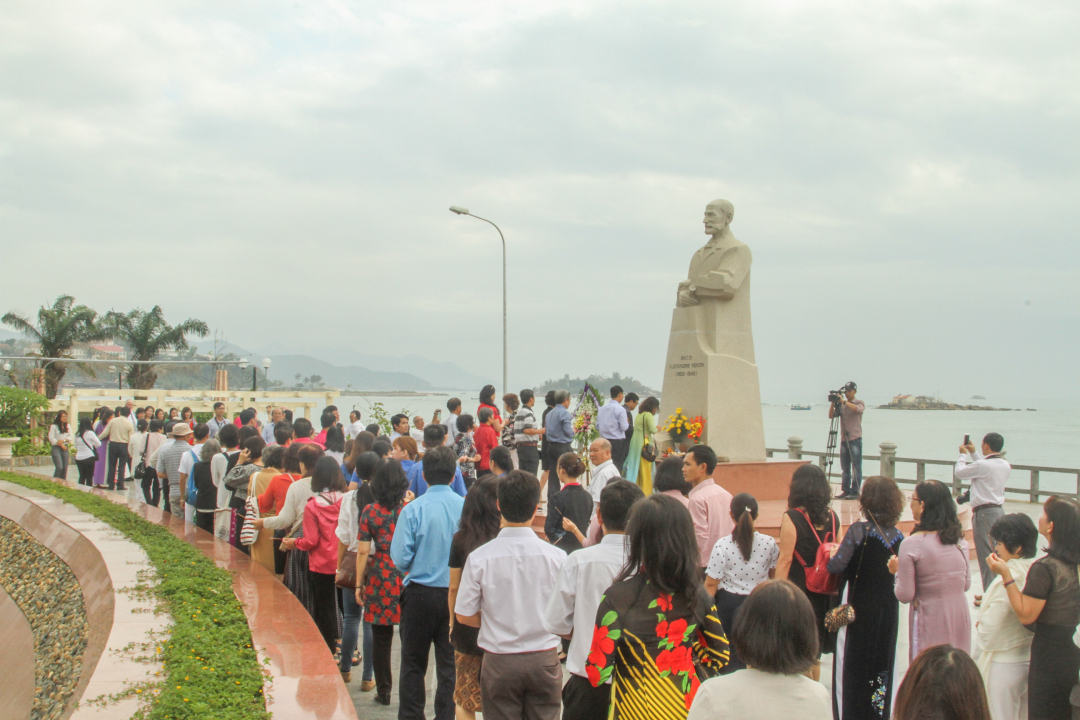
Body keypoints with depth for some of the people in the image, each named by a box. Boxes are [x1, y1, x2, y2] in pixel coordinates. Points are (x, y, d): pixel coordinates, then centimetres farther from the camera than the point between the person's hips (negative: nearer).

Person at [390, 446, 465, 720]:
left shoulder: (413, 509, -12)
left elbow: (400, 558, -11)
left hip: (420, 593, -1)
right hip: (456, 593, 2)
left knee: (413, 664, 12)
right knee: (450, 663, 11)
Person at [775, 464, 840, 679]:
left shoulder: (792, 518, -14)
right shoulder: (832, 517, 1)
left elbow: (785, 559, -15)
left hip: (798, 591, -6)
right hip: (824, 593, 6)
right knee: (814, 653, 18)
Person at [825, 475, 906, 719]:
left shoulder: (859, 530, -18)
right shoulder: (898, 535, -3)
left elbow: (837, 565, -20)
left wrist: (830, 555, 0)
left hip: (858, 608, -4)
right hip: (888, 610, 4)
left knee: (851, 664, 8)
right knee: (882, 664, 15)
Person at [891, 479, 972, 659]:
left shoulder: (912, 544, -15)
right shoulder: (960, 540, 1)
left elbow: (905, 595, -12)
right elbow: (966, 584, 12)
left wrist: (897, 571, 4)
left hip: (930, 625, -5)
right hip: (960, 621, 5)